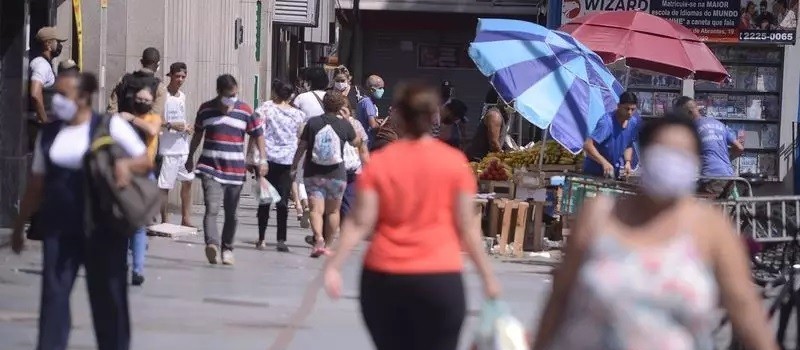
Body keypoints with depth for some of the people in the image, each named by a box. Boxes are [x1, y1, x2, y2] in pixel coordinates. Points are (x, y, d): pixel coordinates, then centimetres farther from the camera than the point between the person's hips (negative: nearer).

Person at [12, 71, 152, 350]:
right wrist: (19, 226, 15)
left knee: (108, 293, 6)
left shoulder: (110, 126, -4)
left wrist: (126, 164, -23)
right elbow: (37, 184, 14)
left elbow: (146, 161, 0)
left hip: (102, 226, -3)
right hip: (59, 227, 3)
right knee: (53, 293, -3)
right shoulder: (49, 133, 8)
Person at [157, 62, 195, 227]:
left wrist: (187, 127, 6)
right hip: (168, 148, -8)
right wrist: (170, 125, -23)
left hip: (183, 147, 8)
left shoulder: (182, 96, 14)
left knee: (188, 181, 11)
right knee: (164, 186, -4)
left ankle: (186, 218, 19)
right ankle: (165, 221, 2)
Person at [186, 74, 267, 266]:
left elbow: (258, 135, 7)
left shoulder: (245, 111, 2)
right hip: (210, 169, -1)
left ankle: (227, 249, 22)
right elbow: (198, 134, 19)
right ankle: (212, 244, -35)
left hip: (236, 171, 1)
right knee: (212, 209, -19)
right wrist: (190, 157, 27)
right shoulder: (206, 109, 4)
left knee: (231, 213, 9)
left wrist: (262, 159, -3)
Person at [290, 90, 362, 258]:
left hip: (313, 173, 0)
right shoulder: (344, 124, -4)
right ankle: (327, 245, 19)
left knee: (316, 209, -6)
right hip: (336, 174, 0)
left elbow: (301, 147, 1)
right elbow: (357, 142, 13)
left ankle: (319, 240, -28)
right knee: (333, 211, 15)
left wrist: (294, 165, 14)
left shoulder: (313, 123, -2)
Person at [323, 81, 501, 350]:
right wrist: (487, 275, 8)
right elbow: (467, 226, 0)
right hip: (439, 279, -2)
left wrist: (334, 265, -2)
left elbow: (360, 222, -4)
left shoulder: (379, 162, 1)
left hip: (383, 278, 2)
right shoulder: (454, 162, -1)